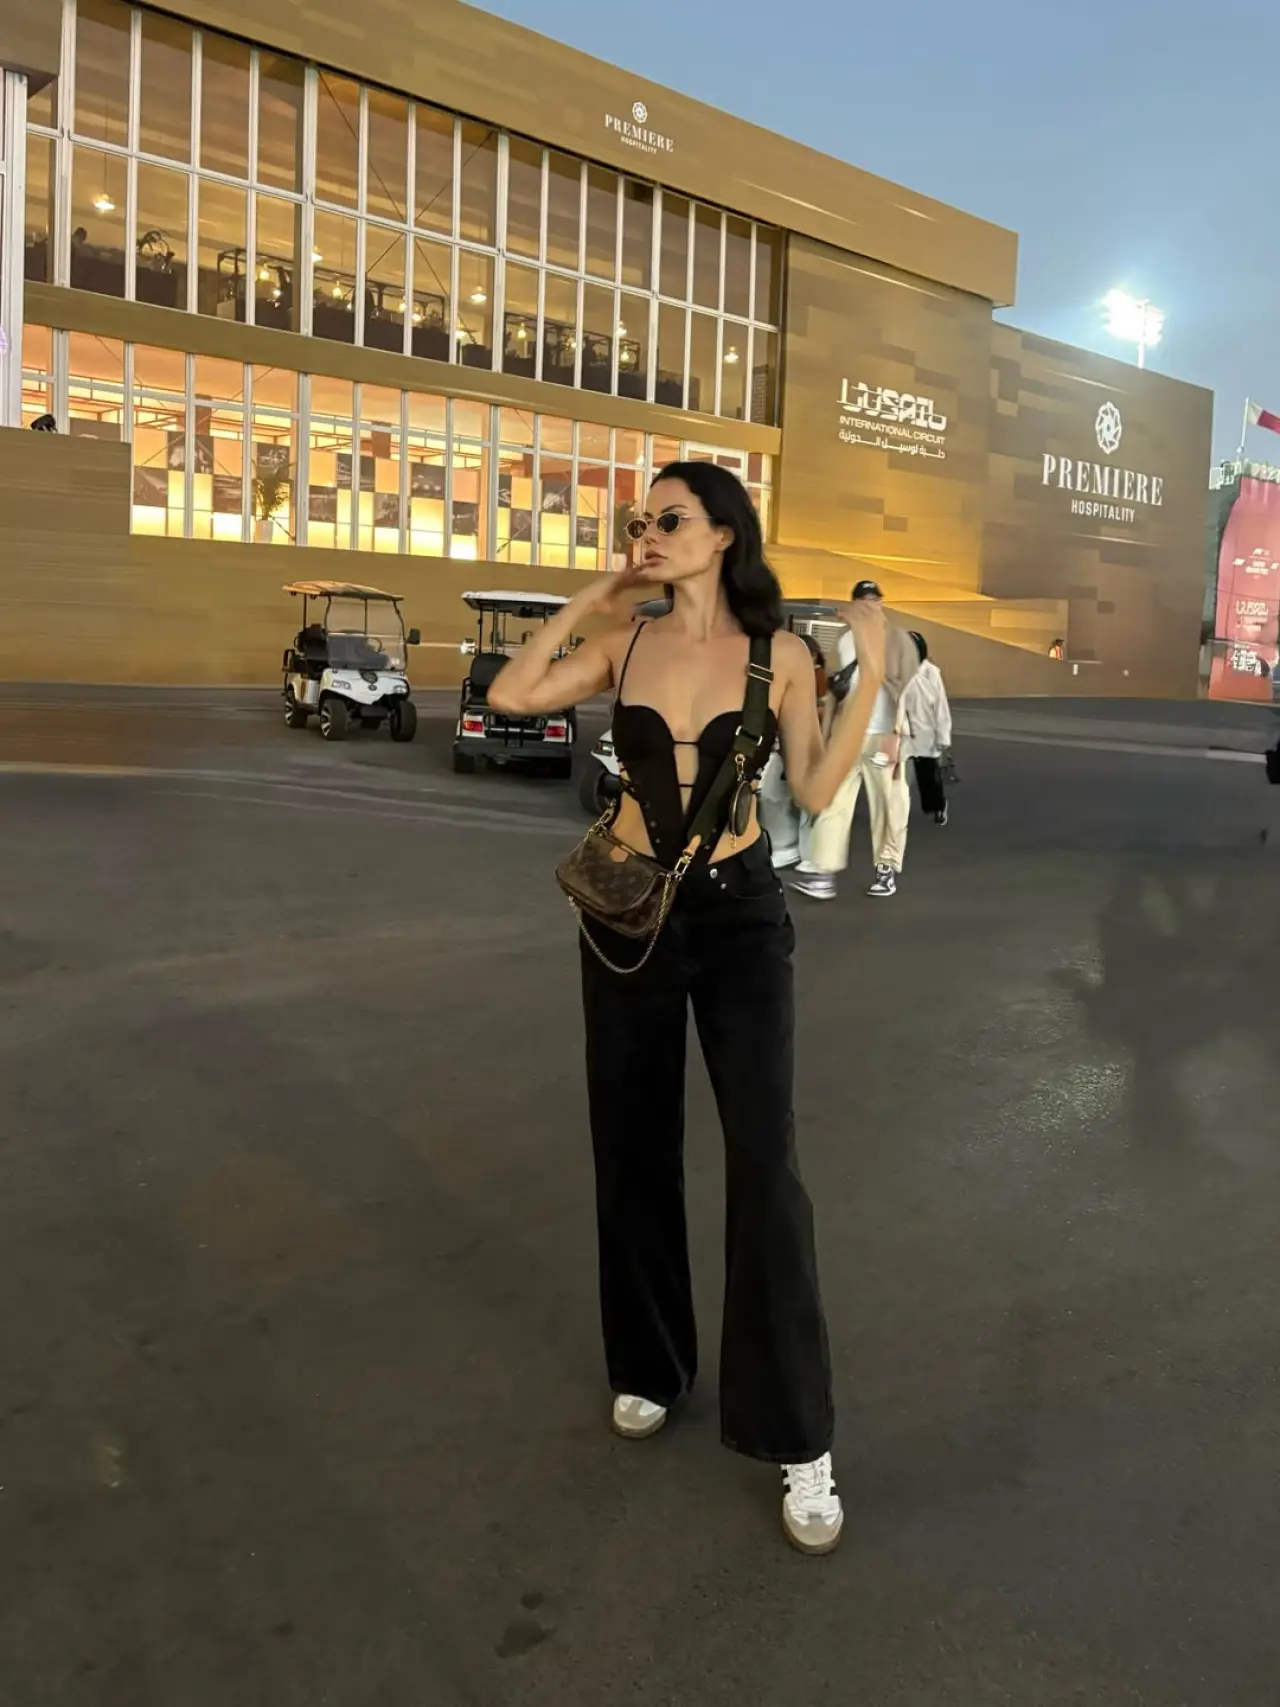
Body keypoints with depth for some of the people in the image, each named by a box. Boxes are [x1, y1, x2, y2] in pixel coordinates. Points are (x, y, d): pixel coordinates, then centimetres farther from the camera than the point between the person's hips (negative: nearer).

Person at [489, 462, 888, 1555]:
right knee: (636, 1147, 12)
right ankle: (651, 1366, 33)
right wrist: (590, 599, -3)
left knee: (765, 1160, -6)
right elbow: (511, 696, -6)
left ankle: (799, 1440, 6)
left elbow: (816, 793, -6)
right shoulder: (628, 643, 1)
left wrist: (871, 677, -13)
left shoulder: (779, 655, -5)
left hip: (741, 918, -2)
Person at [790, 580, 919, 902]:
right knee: (832, 800, -4)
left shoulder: (897, 639, -1)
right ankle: (822, 871, -6)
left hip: (883, 736, -4)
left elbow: (907, 691, -7)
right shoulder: (844, 640, 14)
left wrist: (897, 736, -16)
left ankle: (888, 869, 10)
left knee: (888, 806, 0)